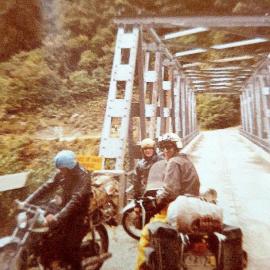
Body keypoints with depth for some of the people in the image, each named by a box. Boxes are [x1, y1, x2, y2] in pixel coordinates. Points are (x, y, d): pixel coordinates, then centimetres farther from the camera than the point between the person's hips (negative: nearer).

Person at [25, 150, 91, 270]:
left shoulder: (83, 177, -26)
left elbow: (76, 201, -34)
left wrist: (56, 218, -42)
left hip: (78, 214, -7)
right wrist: (27, 202, -11)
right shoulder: (62, 174, -2)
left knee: (70, 248, -5)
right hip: (64, 208, 7)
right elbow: (47, 187, -2)